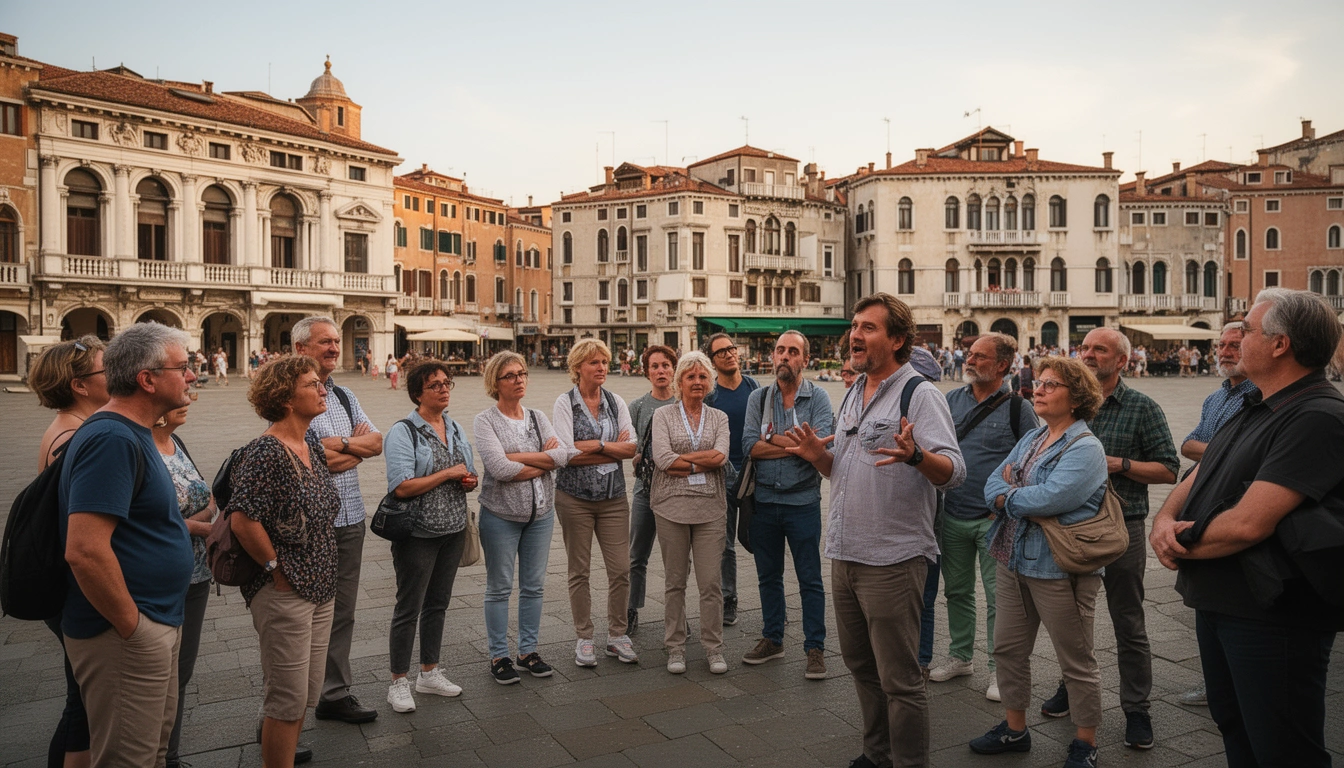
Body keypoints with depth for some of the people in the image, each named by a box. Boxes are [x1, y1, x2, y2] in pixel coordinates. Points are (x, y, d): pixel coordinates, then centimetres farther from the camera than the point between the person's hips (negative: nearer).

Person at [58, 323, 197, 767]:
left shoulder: (131, 434, 11)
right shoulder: (112, 439, -22)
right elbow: (85, 551, -29)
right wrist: (132, 627, -21)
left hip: (156, 626, 10)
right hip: (126, 638, -10)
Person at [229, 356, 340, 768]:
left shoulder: (312, 445, 7)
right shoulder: (266, 452, -18)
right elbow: (242, 518, -27)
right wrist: (275, 566, -16)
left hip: (320, 589, 8)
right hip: (284, 592, -8)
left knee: (307, 694, 17)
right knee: (287, 699, 3)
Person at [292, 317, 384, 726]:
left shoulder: (345, 396, 14)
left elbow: (377, 442, 6)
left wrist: (342, 443, -11)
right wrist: (358, 444, -4)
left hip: (350, 520, 7)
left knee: (342, 613, 13)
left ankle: (335, 693, 25)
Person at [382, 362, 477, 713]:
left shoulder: (455, 428, 10)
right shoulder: (404, 432, -12)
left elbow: (468, 474, 19)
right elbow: (402, 487, -22)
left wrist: (469, 481, -4)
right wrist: (448, 474, -17)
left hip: (453, 529, 7)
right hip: (418, 533, -7)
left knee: (438, 603, 16)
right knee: (409, 608, 3)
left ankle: (429, 673, 30)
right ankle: (398, 682, 17)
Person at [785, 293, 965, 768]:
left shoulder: (919, 393, -12)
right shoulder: (853, 394, 13)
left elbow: (954, 471, -21)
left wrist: (914, 454, -40)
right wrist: (819, 456, 0)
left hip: (892, 560, -8)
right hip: (845, 553, 8)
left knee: (899, 679, 2)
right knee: (860, 663, 21)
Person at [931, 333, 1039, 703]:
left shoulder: (1017, 407, -5)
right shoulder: (952, 399, 6)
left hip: (994, 519, -4)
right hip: (952, 515, 4)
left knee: (997, 598, 3)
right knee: (957, 591, 16)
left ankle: (1000, 669, 16)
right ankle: (961, 656, 32)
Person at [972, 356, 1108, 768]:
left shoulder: (1085, 449, -14)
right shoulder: (1030, 440, 12)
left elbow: (1047, 499, -26)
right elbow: (991, 486, 5)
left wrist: (1007, 495, -9)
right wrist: (1021, 498, -16)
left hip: (1058, 568, -8)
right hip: (1013, 561, 8)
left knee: (1076, 662, 7)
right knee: (1008, 649, 17)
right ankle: (1015, 729, 34)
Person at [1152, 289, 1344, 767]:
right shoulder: (1253, 410, 11)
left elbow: (1249, 524, -28)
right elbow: (1194, 480, 13)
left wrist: (1181, 542, -11)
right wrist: (1165, 521, -9)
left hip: (1272, 616, -10)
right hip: (1216, 602, 10)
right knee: (1233, 728, 24)